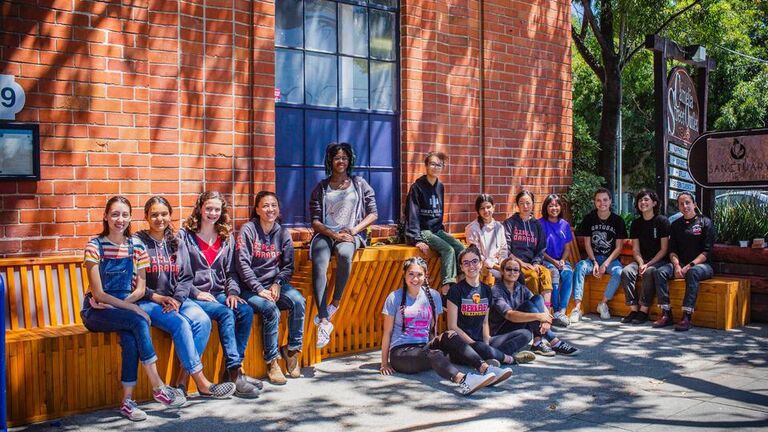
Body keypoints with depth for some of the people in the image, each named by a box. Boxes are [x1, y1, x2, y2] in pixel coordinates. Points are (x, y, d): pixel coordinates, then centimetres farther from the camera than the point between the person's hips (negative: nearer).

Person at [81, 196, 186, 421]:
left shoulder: (136, 247, 5)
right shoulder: (95, 246, -7)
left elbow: (140, 289, 3)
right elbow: (98, 294, -12)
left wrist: (117, 304, -14)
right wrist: (130, 308, -20)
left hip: (124, 307, 3)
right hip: (97, 312, -3)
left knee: (130, 336, -31)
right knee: (138, 321, -31)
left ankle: (127, 400, -25)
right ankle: (158, 387, -27)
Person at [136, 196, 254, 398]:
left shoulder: (177, 244, 15)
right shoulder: (138, 242, 0)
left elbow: (186, 278, 9)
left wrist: (176, 300, -9)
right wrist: (157, 297, -15)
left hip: (177, 299, 5)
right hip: (148, 302, -5)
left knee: (203, 320, -24)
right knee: (180, 323, -31)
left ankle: (183, 379, -21)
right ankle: (201, 381, -24)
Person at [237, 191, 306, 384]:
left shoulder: (283, 233, 8)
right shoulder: (248, 230, -4)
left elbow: (288, 266, 8)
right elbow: (243, 265, -10)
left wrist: (277, 283, -10)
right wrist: (260, 290, -17)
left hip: (276, 283, 4)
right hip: (251, 288, -4)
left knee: (298, 301, -24)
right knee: (271, 310, -30)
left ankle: (292, 349, -8)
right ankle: (272, 362, -15)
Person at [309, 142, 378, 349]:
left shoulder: (359, 184, 13)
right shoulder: (321, 188, 13)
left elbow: (373, 214, 8)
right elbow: (315, 221, 5)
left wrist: (354, 230, -7)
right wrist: (333, 234, -13)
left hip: (351, 234, 0)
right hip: (326, 233, 1)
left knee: (344, 253, -38)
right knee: (319, 265, -32)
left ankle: (335, 303, -21)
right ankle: (325, 322, -36)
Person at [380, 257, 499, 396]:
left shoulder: (433, 296, 9)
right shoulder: (395, 297, -1)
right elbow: (387, 332, 1)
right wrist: (384, 363, 1)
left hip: (425, 348, 4)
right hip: (400, 353, -4)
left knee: (449, 336, -25)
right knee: (433, 354, -35)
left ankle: (485, 369, -39)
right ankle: (463, 381, -63)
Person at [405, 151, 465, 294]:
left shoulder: (440, 187, 12)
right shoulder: (417, 187, -9)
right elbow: (412, 214, -14)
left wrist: (442, 230, 14)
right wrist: (417, 240, -21)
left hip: (437, 230, 7)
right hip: (422, 231, -7)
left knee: (461, 248, -13)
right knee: (448, 250, -27)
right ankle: (446, 287, -28)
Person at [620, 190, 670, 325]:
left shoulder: (662, 221, -5)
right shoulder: (636, 223, 9)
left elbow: (664, 249, -8)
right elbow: (635, 250, 6)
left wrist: (648, 264, -17)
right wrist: (641, 263, -14)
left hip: (659, 261, -4)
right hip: (642, 260, 4)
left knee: (649, 272, -35)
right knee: (626, 272, -25)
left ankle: (644, 311, -27)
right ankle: (633, 310, -21)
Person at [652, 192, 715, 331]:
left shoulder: (705, 222, 1)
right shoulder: (676, 225, 15)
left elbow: (706, 251, -7)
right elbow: (672, 250, 9)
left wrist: (689, 266, -18)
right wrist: (677, 266, -11)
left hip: (701, 264, -4)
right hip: (681, 264, 4)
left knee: (692, 273, -38)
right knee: (660, 272, -24)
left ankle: (687, 317, -42)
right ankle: (666, 314, -26)